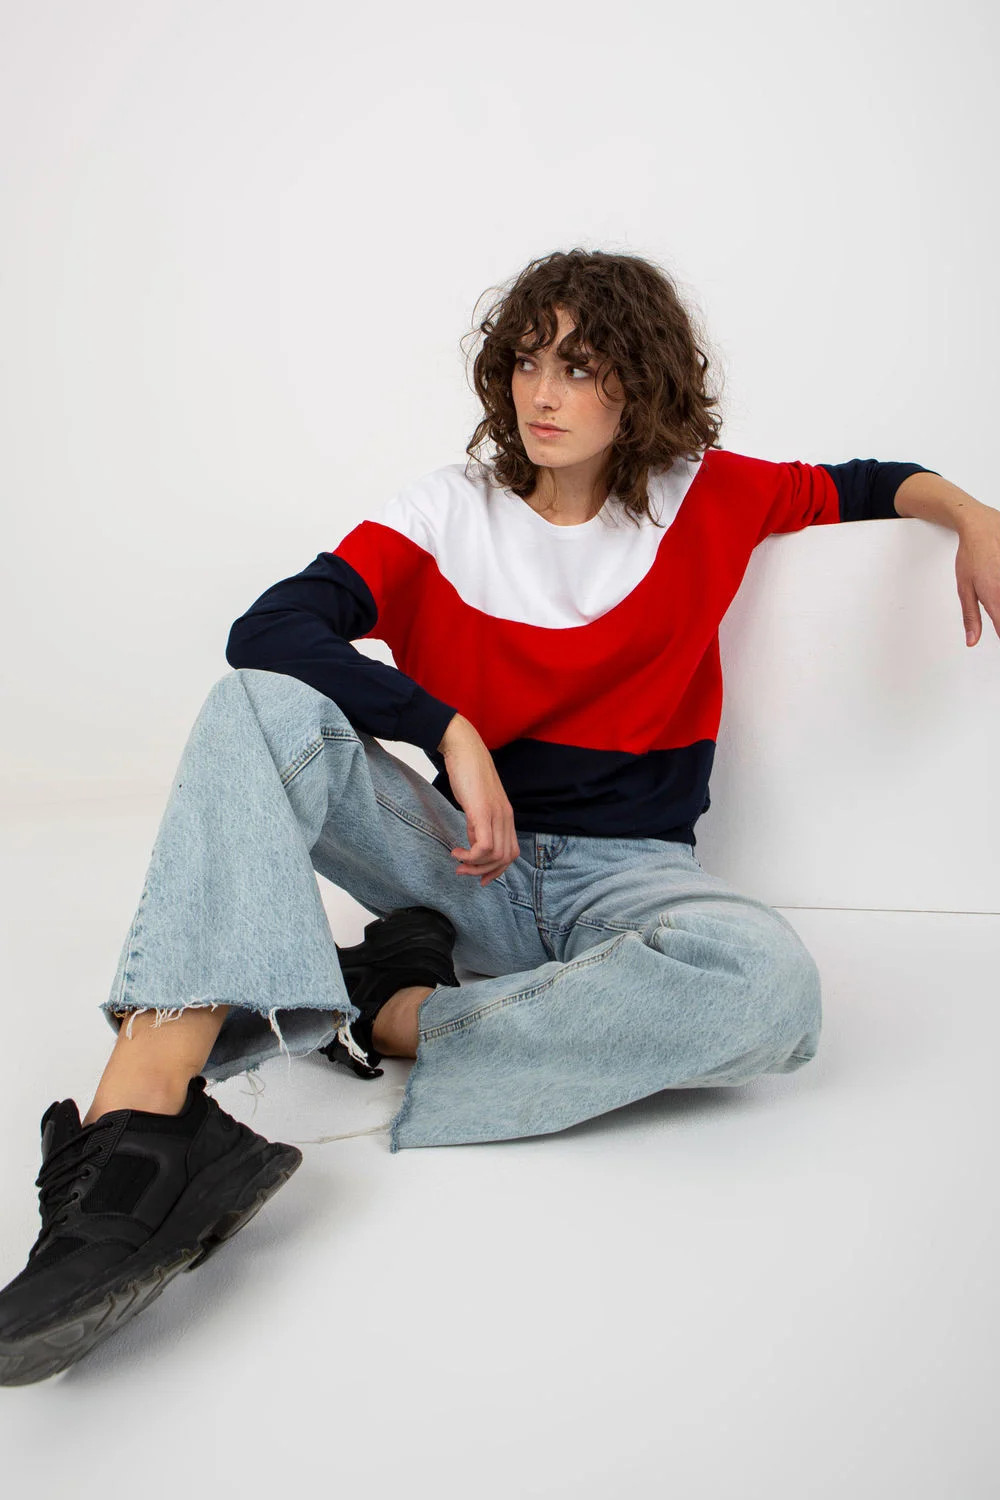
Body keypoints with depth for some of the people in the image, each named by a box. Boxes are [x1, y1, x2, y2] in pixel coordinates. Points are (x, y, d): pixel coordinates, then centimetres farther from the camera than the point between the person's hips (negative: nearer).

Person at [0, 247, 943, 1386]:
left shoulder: (707, 495, 5)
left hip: (625, 873, 0)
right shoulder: (448, 513, 1)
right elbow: (267, 629, -13)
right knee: (266, 703, -25)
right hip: (470, 860, 1)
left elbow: (858, 483, 21)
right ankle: (140, 1121, -40)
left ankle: (395, 1013, -20)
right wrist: (450, 730, -23)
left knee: (767, 983, -36)